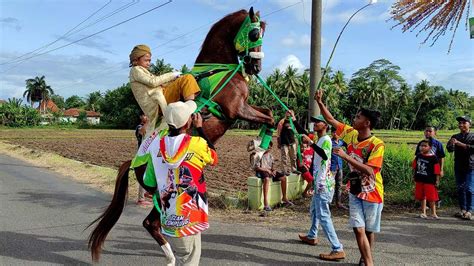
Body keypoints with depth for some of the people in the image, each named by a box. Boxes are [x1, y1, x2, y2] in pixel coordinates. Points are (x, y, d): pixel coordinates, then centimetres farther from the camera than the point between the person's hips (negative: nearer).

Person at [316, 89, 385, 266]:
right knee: (359, 230, -5)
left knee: (370, 230, 11)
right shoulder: (351, 134, -4)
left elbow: (369, 170, -28)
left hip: (372, 194, -4)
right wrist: (320, 102, -5)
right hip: (355, 192, 4)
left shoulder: (377, 144, -20)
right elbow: (331, 120, 4)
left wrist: (345, 156, -30)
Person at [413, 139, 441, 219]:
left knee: (431, 198, 2)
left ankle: (433, 213, 16)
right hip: (419, 180, 5)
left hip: (429, 181, -4)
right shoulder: (418, 156, 2)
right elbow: (415, 167, 13)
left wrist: (437, 180, -9)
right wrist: (414, 176, 14)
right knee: (422, 197, 13)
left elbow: (437, 171, -9)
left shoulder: (433, 158, -11)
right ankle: (423, 212, 24)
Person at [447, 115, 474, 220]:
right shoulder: (455, 137, 11)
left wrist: (460, 144, -23)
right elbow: (449, 149, 1)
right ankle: (463, 210, 17)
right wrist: (451, 145, -22)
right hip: (458, 167, 4)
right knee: (460, 189, 8)